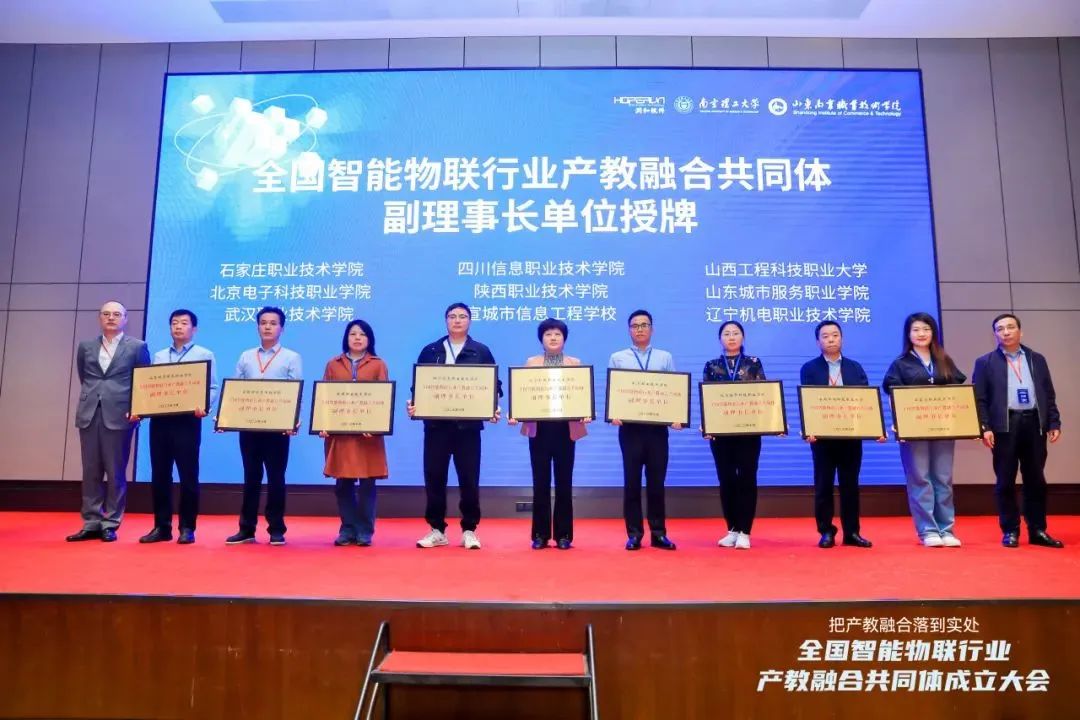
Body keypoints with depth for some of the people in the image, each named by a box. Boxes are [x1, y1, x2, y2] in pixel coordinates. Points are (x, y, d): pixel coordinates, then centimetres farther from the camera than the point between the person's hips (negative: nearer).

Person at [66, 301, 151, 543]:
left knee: (116, 472, 0)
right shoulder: (86, 346, 14)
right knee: (90, 471, 7)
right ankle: (92, 523, 14)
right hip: (89, 415, 4)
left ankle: (110, 524, 7)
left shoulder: (137, 347, 3)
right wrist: (92, 396, 16)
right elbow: (83, 378, 23)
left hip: (119, 415, -4)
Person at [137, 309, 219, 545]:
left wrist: (203, 406, -21)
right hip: (159, 419, 4)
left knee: (188, 474, -1)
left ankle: (187, 528, 7)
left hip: (187, 420, -4)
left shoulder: (204, 355, 5)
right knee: (159, 475, 6)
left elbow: (212, 388, -3)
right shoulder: (158, 356, 18)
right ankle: (161, 526, 15)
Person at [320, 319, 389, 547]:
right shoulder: (333, 365, 12)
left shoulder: (378, 365, 6)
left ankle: (365, 531, 10)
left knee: (367, 483, 0)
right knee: (342, 483, 4)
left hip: (367, 432, -2)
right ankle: (347, 530, 16)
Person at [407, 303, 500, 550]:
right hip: (436, 423, 1)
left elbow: (493, 385, 4)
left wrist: (493, 408, -14)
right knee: (434, 477, 4)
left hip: (468, 424, -1)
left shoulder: (481, 352, 6)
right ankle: (437, 530, 17)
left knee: (469, 478, 2)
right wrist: (413, 404, -10)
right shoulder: (430, 351, 9)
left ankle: (469, 530, 15)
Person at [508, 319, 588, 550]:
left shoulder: (575, 363, 8)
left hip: (565, 429, 0)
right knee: (540, 482, 4)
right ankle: (540, 534, 13)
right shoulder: (531, 363, 8)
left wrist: (585, 414, -16)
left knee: (564, 482, 4)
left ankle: (564, 534, 13)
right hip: (539, 428, 0)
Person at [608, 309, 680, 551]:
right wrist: (613, 415, -14)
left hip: (658, 426, 1)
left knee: (657, 481, 5)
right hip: (629, 426, 0)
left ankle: (659, 533, 15)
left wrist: (677, 418, -11)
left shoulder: (665, 358, 11)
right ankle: (634, 534, 12)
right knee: (632, 481, 3)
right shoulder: (617, 358, 9)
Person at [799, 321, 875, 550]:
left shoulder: (855, 368, 10)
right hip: (822, 435, -2)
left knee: (850, 485, 7)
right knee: (823, 486, 3)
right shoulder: (809, 369, 2)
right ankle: (826, 532, 13)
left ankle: (852, 532, 16)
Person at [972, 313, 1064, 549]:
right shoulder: (985, 362, 4)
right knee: (1005, 481, 1)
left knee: (1035, 479, 6)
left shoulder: (1037, 359, 14)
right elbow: (979, 399, -1)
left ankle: (1038, 530, 14)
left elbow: (1049, 395, 13)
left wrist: (1054, 423, 3)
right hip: (1005, 425, -3)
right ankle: (1010, 531, 9)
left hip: (1034, 423, 3)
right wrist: (985, 428, -11)